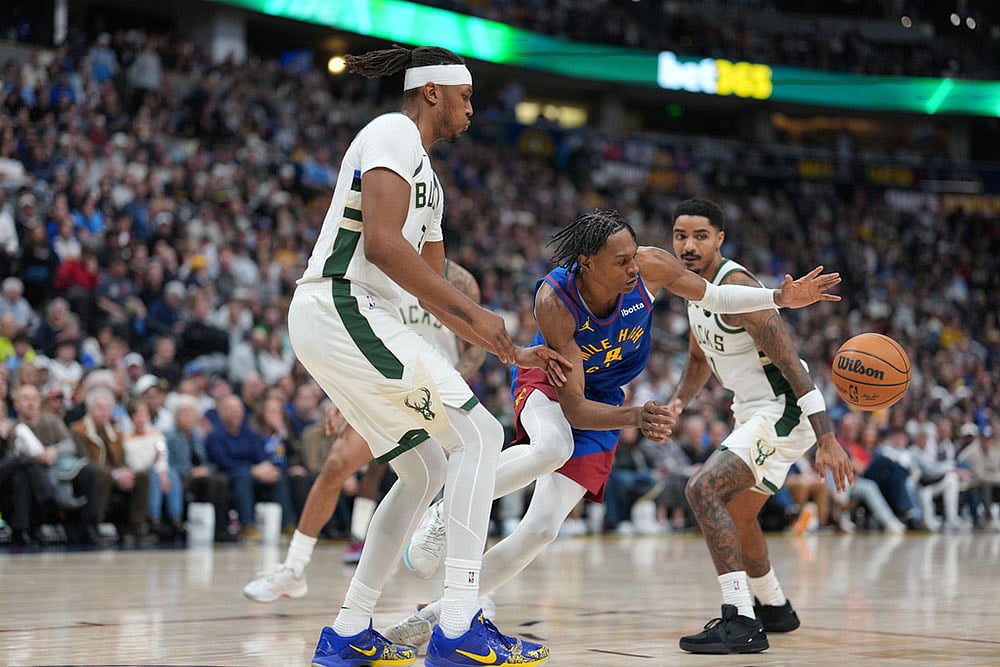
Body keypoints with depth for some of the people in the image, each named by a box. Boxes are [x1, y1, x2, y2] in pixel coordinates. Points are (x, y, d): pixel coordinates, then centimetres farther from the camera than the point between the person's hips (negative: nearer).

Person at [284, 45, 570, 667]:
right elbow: (381, 243, -20)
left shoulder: (428, 178, 25)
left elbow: (437, 291, 30)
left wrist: (511, 352, 27)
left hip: (357, 318, 10)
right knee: (477, 434, -10)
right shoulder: (394, 134, -6)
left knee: (425, 470, 15)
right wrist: (474, 312, -18)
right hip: (342, 307, -10)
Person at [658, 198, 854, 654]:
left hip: (782, 411, -10)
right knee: (737, 516, 25)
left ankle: (741, 621, -28)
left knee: (703, 489, -25)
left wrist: (826, 438, -31)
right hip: (754, 413, 10)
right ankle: (774, 608, 47)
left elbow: (790, 362, -26)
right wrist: (678, 402, 7)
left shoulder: (734, 286, -21)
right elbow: (700, 358, 26)